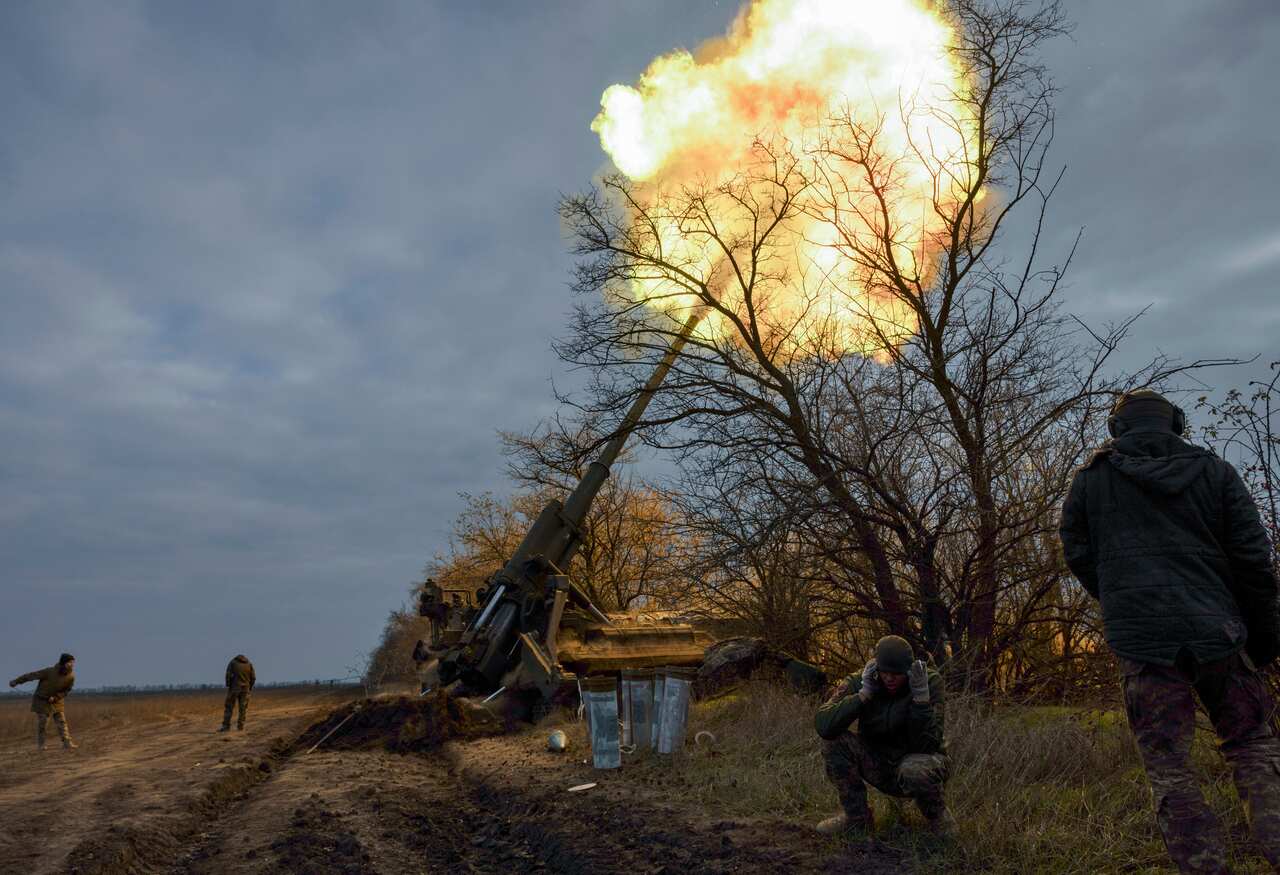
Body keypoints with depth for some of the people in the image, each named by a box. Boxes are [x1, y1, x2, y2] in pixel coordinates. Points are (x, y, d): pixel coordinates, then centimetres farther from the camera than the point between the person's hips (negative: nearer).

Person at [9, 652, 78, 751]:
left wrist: (55, 697, -18)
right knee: (42, 723, -1)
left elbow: (67, 690, -2)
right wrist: (16, 681, -9)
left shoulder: (71, 676, -15)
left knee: (62, 722, -2)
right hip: (42, 700, -4)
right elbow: (32, 675, -17)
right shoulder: (50, 672, -27)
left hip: (57, 701, 4)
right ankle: (40, 745, 15)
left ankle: (67, 743, -4)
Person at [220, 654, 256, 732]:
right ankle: (240, 726, 5)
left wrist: (228, 686, -1)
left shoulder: (232, 662, 6)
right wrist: (250, 688, 13)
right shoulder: (249, 664, 11)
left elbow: (228, 675, -8)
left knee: (228, 707, 3)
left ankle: (226, 726, -2)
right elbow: (253, 678, 4)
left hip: (234, 688, -2)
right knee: (243, 708, 8)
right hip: (245, 689, 2)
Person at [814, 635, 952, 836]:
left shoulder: (930, 682, -19)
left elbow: (927, 746, -27)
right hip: (880, 765, 3)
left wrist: (921, 697, -37)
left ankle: (938, 815, -3)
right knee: (834, 740, -22)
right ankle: (857, 818, -4)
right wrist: (864, 694, -35)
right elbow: (823, 725, -31)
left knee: (914, 770, -38)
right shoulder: (859, 682, -16)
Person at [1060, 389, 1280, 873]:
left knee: (1169, 769, 4)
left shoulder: (1092, 478, 4)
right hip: (1218, 631, 2)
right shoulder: (1215, 471, 7)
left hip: (1140, 637, -2)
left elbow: (1077, 555, 7)